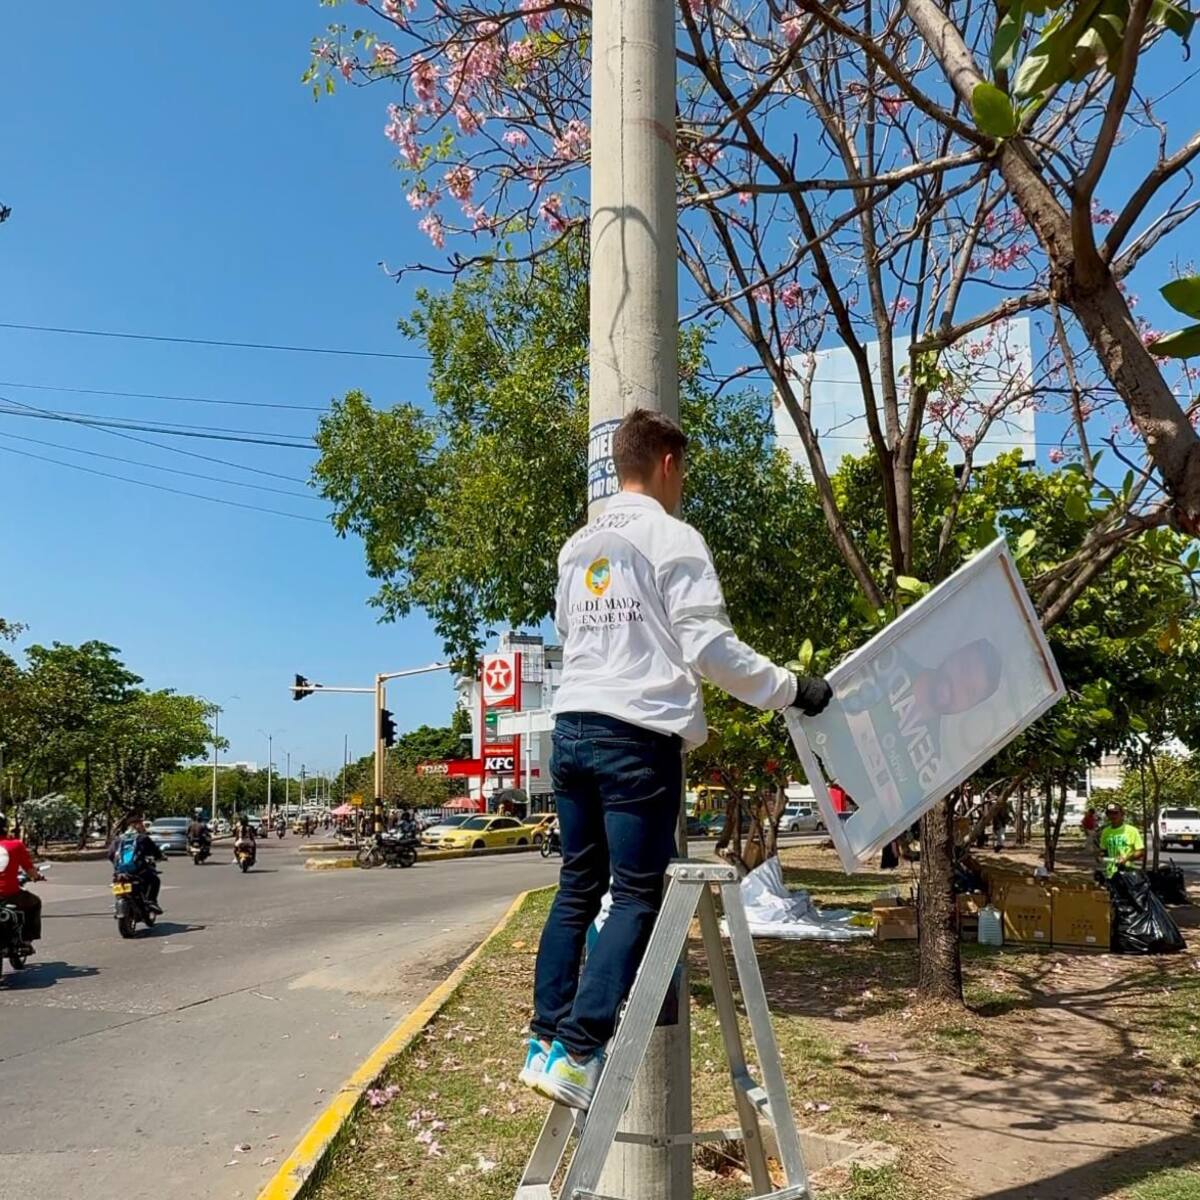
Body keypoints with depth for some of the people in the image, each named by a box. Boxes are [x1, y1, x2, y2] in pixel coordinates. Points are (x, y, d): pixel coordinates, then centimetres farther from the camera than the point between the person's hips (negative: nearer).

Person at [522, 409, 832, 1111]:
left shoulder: (578, 547, 17)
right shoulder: (675, 539, -5)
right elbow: (710, 646, -11)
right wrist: (791, 689, -4)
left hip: (572, 729, 7)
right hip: (639, 738, -7)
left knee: (578, 889, 14)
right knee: (638, 896, 0)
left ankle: (546, 1042, 17)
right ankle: (578, 1054, -4)